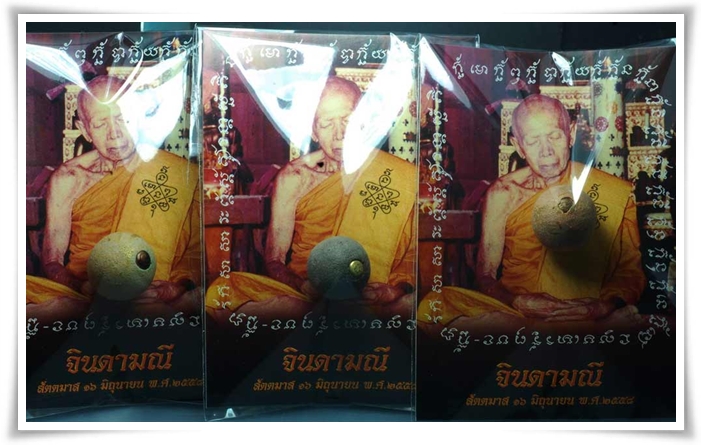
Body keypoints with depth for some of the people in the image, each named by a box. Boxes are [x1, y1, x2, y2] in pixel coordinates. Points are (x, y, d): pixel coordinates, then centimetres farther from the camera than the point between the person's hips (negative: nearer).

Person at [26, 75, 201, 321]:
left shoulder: (180, 173, 1)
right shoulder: (68, 179, 5)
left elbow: (196, 250, 3)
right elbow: (52, 261, 8)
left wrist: (177, 286, -18)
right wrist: (84, 287, -14)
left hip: (152, 299, 0)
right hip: (80, 297, 0)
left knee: (189, 301, -34)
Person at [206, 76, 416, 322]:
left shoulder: (404, 176, 1)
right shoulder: (294, 178, 2)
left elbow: (413, 254, 6)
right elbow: (274, 260, 4)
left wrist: (396, 289, -17)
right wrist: (307, 287, -18)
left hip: (376, 300, -1)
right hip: (299, 294, 1)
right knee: (220, 292, -28)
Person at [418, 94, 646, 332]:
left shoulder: (615, 192, 2)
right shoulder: (503, 194, 2)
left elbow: (631, 271, 6)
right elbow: (485, 276, 4)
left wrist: (606, 306, -16)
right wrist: (518, 302, -18)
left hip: (589, 314, -1)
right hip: (512, 309, 2)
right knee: (433, 305, -27)